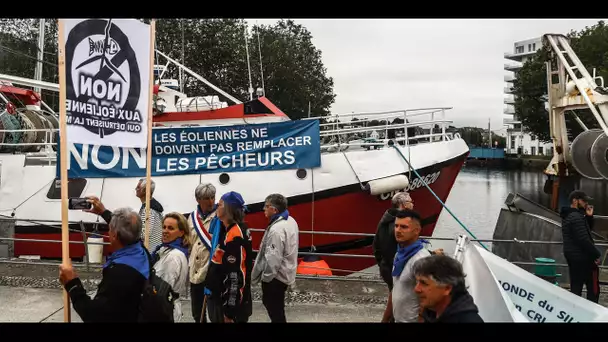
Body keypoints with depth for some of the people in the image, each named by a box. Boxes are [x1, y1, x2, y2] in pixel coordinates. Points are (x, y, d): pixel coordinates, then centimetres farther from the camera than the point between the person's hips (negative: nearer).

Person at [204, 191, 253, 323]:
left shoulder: (236, 236, -24)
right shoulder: (228, 230, 7)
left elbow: (236, 277, -25)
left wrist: (229, 312, -22)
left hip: (231, 305, -9)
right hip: (220, 298, 9)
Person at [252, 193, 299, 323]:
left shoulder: (277, 229, -28)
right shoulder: (290, 221, 4)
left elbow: (273, 258, -28)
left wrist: (266, 276, -13)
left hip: (275, 277, -10)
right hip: (285, 273, 10)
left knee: (275, 310, 3)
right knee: (274, 306, 26)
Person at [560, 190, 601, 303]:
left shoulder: (568, 216, 12)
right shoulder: (576, 217, -20)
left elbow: (588, 229, 20)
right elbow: (584, 240, -24)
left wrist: (589, 217, 4)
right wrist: (596, 255, -15)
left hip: (572, 256, 10)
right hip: (583, 258, -10)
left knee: (575, 287, 14)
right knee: (593, 289, -2)